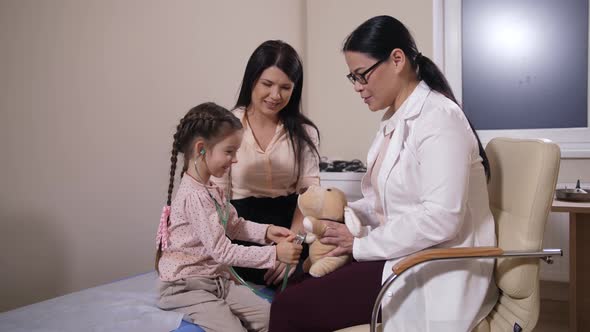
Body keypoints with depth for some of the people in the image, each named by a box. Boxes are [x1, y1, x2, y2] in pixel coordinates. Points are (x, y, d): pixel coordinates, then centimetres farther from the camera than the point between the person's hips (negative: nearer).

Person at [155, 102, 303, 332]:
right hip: (187, 287, -9)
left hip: (217, 280, 9)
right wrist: (274, 253, -27)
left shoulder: (211, 189, 8)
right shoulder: (194, 196, -24)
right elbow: (222, 251, -26)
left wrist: (266, 232, -2)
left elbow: (234, 225, 15)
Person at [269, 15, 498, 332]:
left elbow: (441, 218, -25)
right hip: (401, 256, 9)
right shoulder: (395, 119, 14)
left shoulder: (439, 118, -17)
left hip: (435, 273, -9)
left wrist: (361, 243, -16)